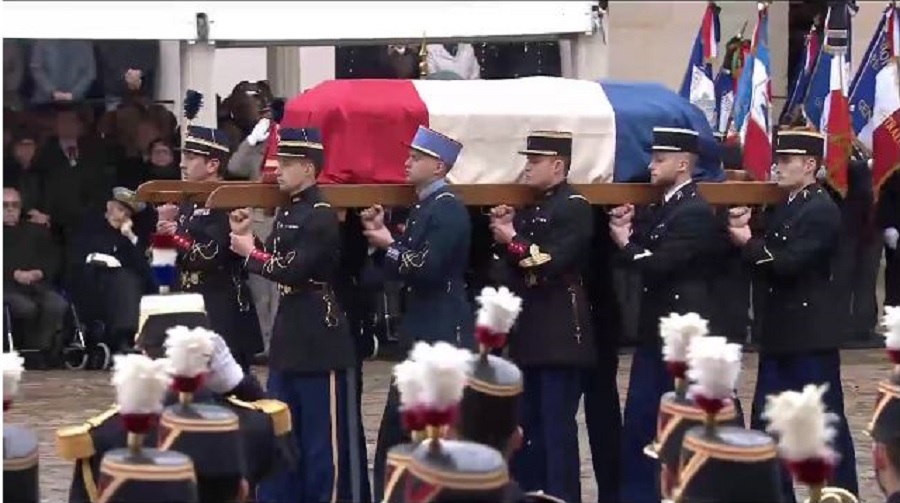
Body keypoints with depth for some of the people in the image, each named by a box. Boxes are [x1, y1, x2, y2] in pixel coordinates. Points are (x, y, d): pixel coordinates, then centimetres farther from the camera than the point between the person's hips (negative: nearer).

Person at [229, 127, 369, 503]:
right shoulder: (287, 214, 12)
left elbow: (291, 271, -22)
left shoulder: (322, 217, -16)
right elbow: (271, 264, 11)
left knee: (324, 431, -3)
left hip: (320, 335, -9)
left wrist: (250, 253, -9)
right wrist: (245, 238, -1)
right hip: (288, 333, 9)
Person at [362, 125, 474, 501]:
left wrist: (389, 244, -11)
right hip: (421, 330, 10)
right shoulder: (422, 208, 14)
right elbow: (402, 269, 15)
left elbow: (425, 268, -22)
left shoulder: (449, 210, -14)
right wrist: (382, 239, 0)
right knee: (398, 424, 12)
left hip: (444, 332, -10)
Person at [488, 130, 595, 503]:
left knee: (557, 423, -6)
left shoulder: (575, 208, -9)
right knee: (526, 422, 13)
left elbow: (551, 262, -18)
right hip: (528, 330, 8)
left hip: (561, 332, -8)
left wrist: (512, 240, -11)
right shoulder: (528, 209, 16)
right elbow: (512, 264, 15)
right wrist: (503, 234, -2)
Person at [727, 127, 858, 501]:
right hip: (779, 333, 9)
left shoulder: (822, 211, -13)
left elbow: (789, 263, -22)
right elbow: (762, 256, 9)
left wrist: (749, 242, -13)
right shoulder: (781, 207, 15)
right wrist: (743, 228, -7)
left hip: (811, 333, -9)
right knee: (766, 422, 11)